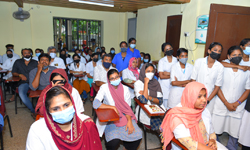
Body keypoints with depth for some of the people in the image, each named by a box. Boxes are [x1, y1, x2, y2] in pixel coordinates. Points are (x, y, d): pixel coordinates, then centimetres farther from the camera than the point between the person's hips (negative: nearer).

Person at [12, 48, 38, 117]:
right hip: (24, 82, 1)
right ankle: (33, 110, -21)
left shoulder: (35, 62, 18)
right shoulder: (18, 62, 20)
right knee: (21, 94, -34)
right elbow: (13, 73, 18)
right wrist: (20, 75, -3)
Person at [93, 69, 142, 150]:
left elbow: (127, 107, -1)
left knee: (137, 135, -18)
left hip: (124, 116, 3)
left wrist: (129, 121, -17)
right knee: (113, 141, -27)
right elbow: (95, 104, -20)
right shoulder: (104, 88, -9)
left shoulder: (125, 89, 0)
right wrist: (113, 107, -22)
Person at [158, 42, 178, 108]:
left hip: (172, 85, 2)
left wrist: (168, 73, -10)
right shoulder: (161, 61, -3)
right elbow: (161, 76, -8)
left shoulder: (175, 60, 5)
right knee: (164, 103, -2)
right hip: (164, 85, -2)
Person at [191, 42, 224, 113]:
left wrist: (207, 100, -6)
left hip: (209, 99, 0)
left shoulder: (220, 67, -5)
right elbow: (193, 80, -1)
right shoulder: (199, 61, -3)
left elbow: (217, 87, -1)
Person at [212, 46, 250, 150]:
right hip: (221, 105, -1)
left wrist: (236, 104, -8)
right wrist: (227, 103, -9)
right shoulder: (222, 69, -3)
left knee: (234, 133, 8)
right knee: (215, 131, 7)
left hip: (237, 107, 1)